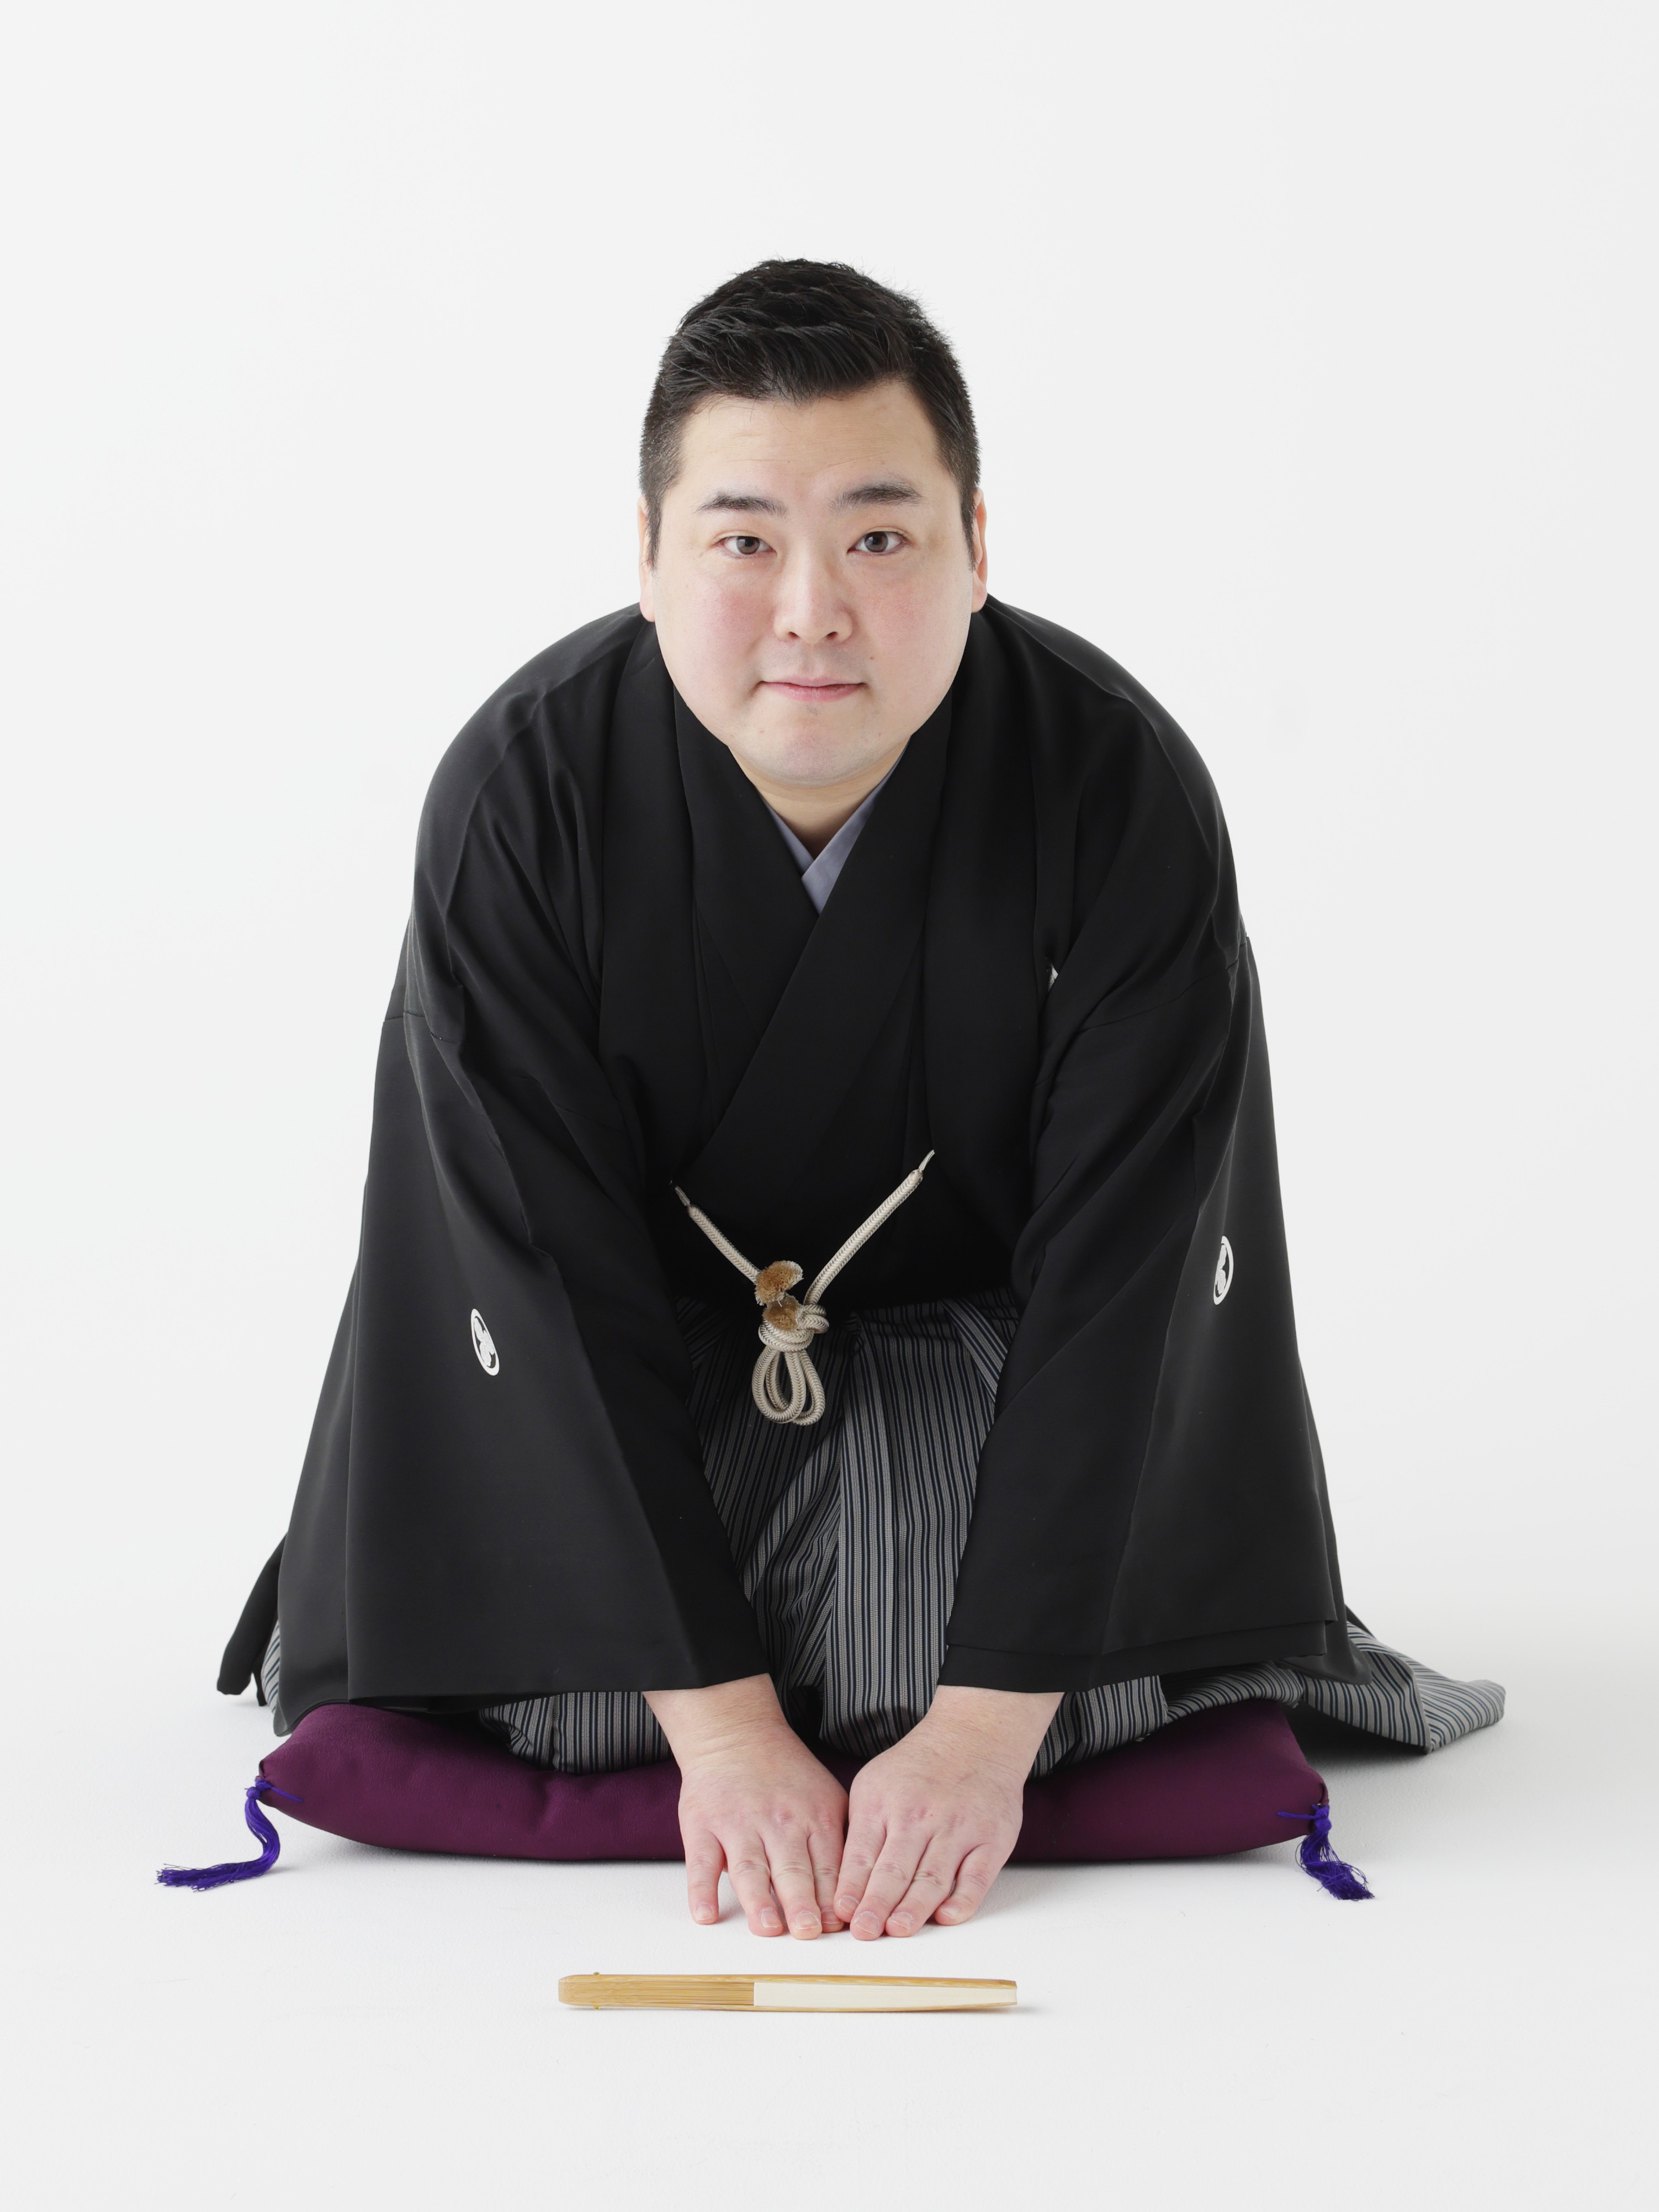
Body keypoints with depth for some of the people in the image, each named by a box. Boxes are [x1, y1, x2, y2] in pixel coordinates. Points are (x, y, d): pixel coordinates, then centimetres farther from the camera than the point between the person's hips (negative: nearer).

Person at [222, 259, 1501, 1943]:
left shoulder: (1125, 795, -26)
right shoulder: (519, 796, -26)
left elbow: (1105, 1280, -24)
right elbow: (562, 1279, -23)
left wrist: (984, 1729, -28)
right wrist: (722, 1722, -26)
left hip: (978, 1328, 0)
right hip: (649, 1334, 1)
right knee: (573, 1706, -13)